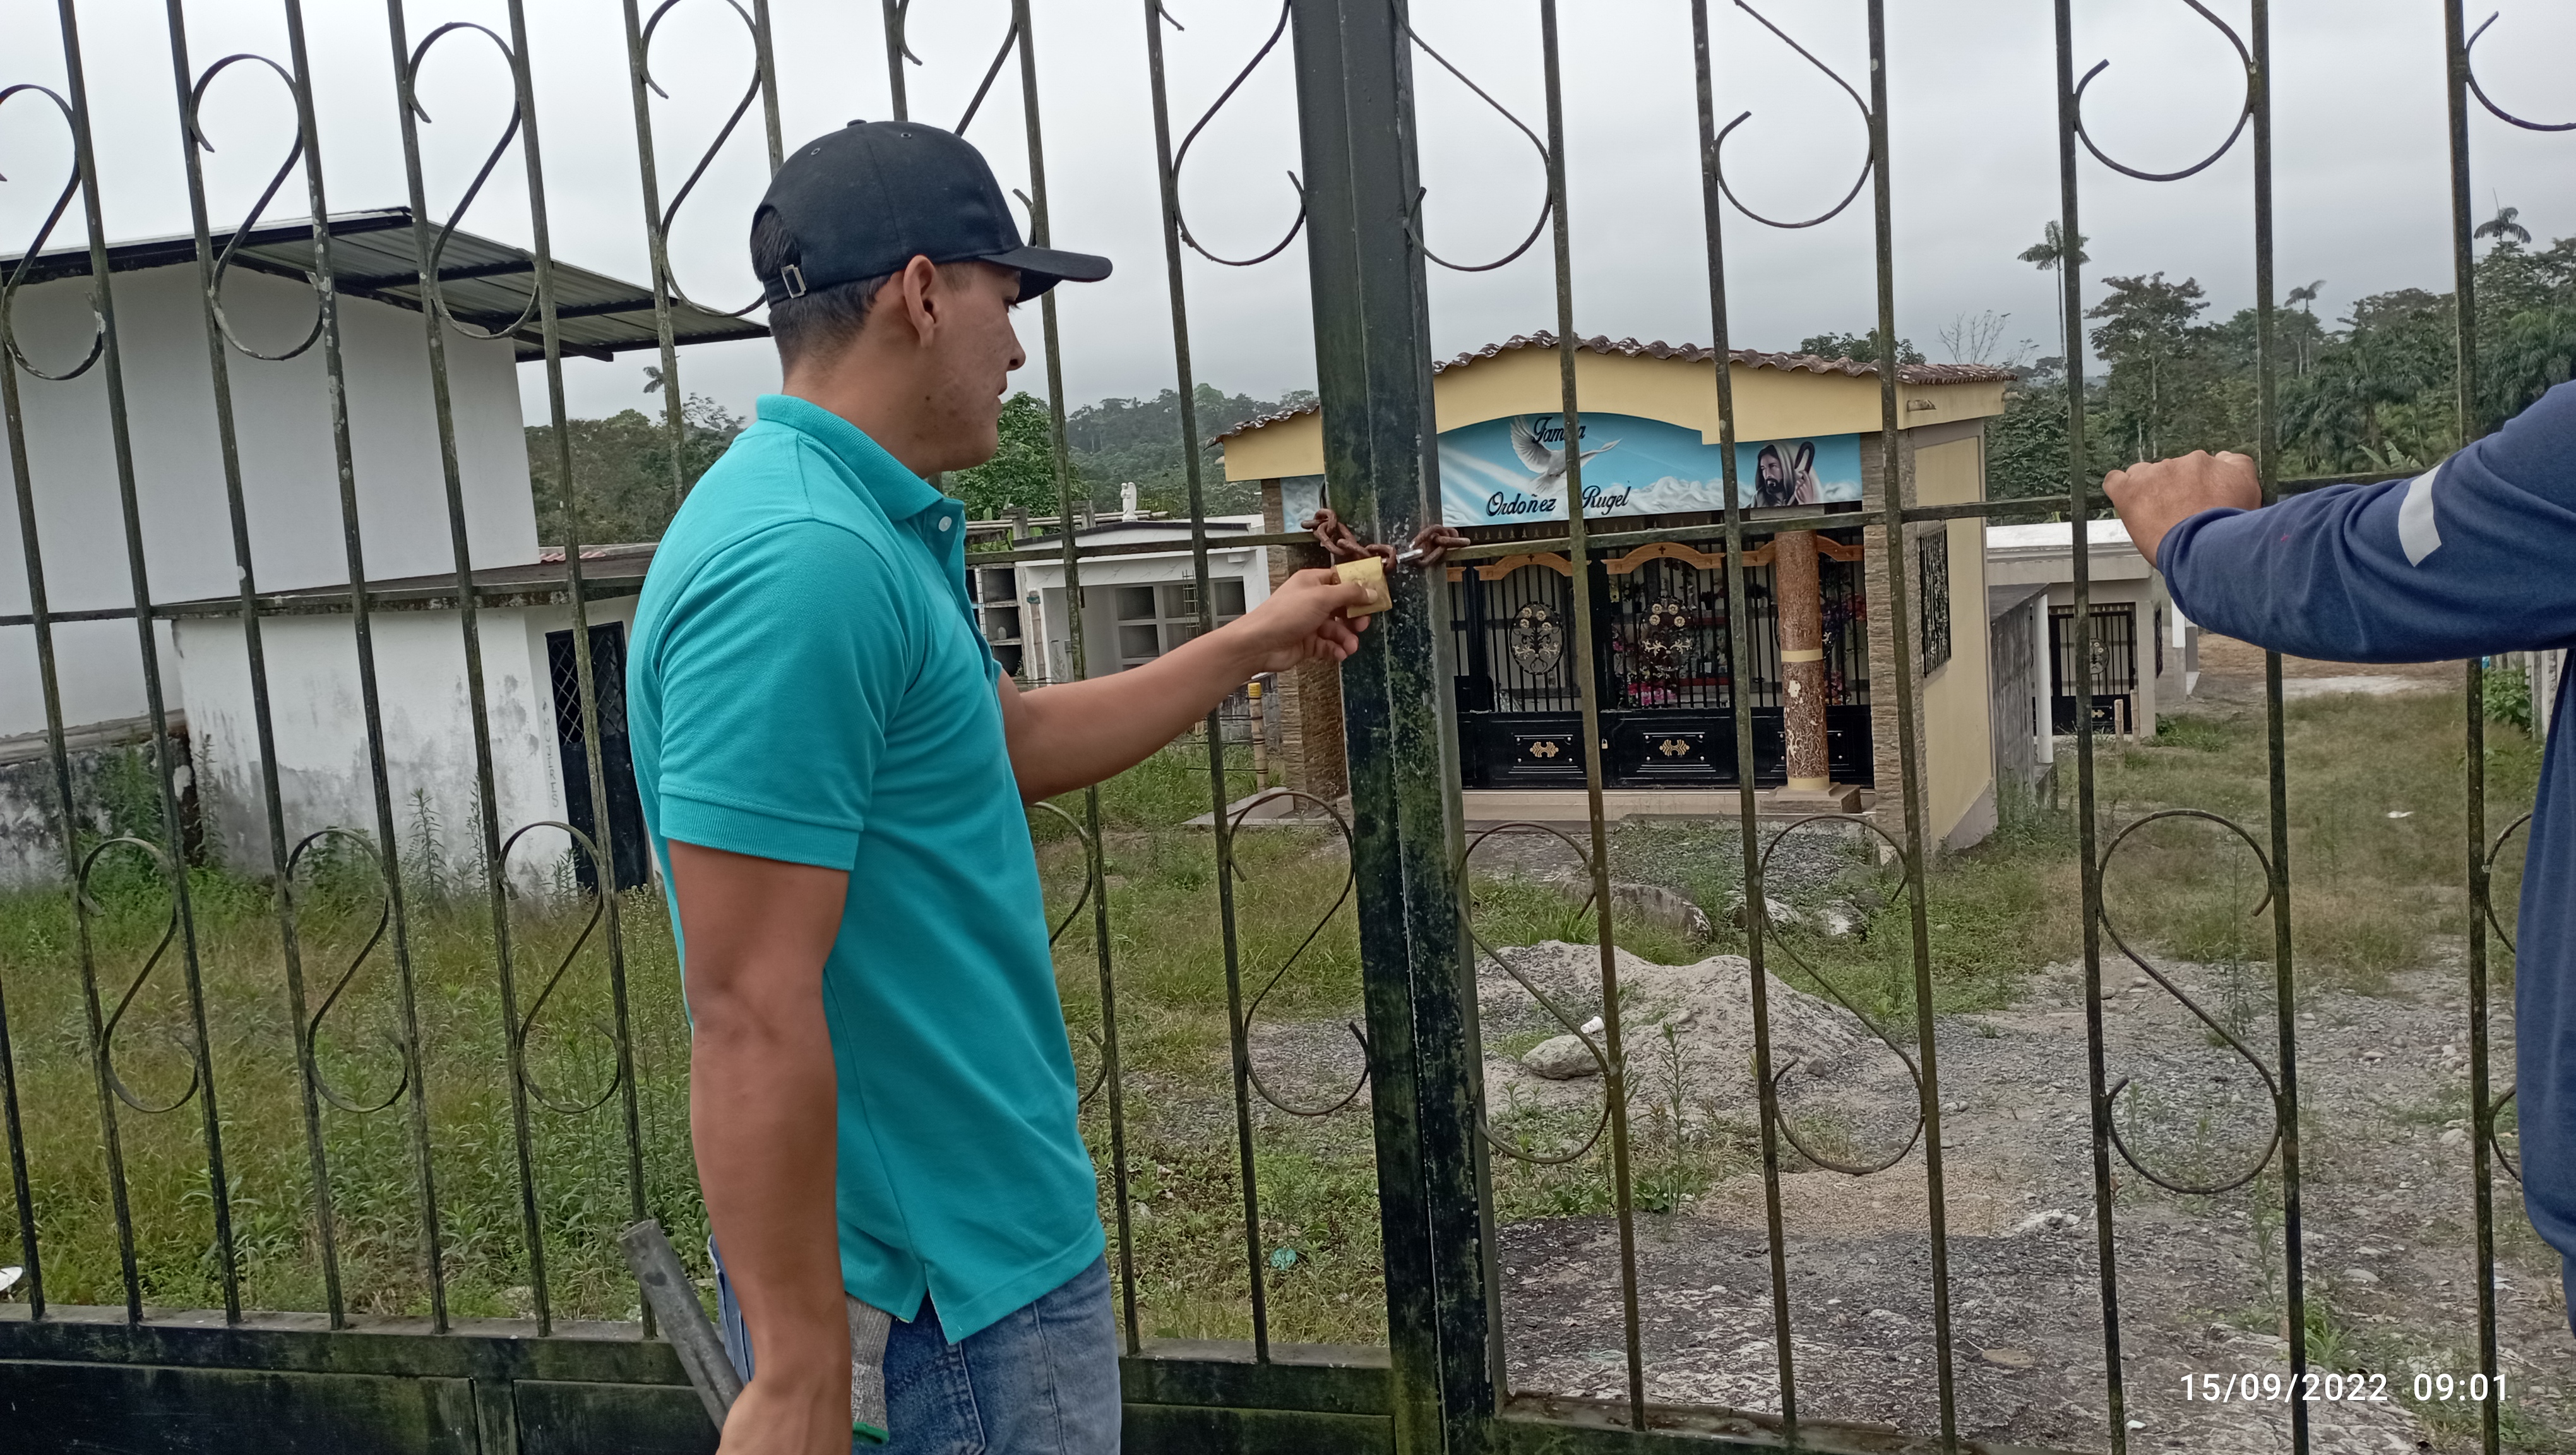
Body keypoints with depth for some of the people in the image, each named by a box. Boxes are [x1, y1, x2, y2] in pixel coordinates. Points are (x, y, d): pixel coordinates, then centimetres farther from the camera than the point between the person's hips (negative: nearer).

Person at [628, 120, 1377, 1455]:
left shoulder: (871, 530, 8)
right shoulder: (806, 560, -25)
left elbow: (1012, 741, 23)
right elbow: (752, 1014, -27)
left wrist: (1251, 645, 28)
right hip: (948, 1287, -10)